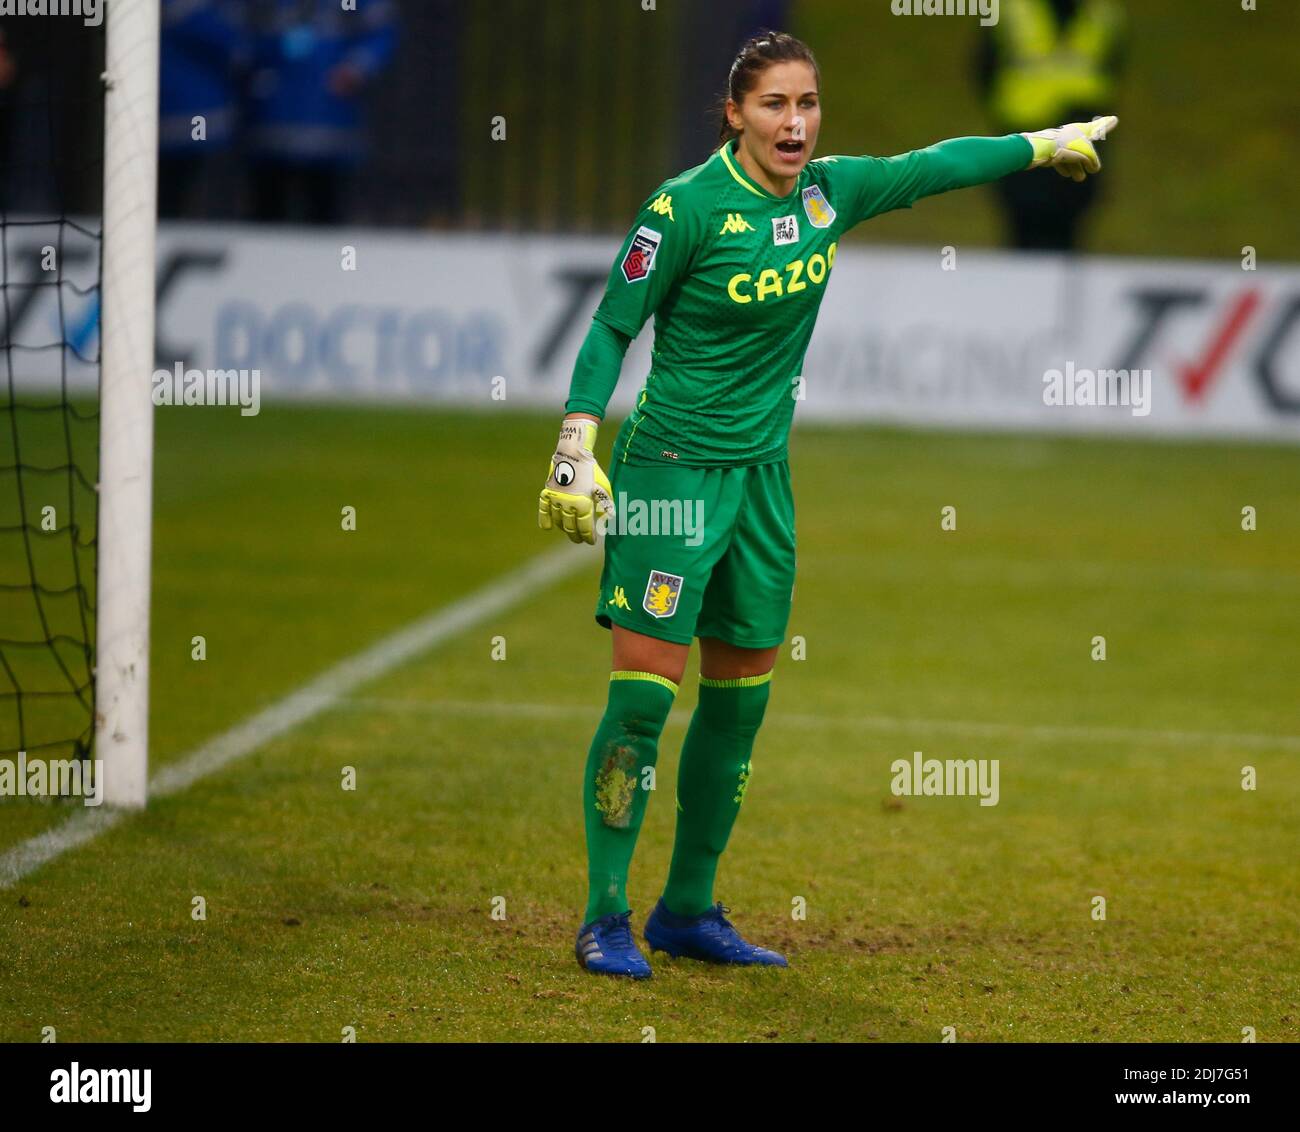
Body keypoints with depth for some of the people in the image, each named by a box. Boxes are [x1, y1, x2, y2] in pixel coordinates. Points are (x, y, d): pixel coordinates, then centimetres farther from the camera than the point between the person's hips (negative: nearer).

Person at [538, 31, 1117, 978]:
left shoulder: (831, 191, 2)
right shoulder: (688, 206, -15)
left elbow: (935, 165, 18)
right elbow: (612, 328, -8)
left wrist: (1047, 144, 29)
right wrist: (578, 444, -16)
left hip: (762, 470, 7)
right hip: (673, 465, -7)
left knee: (742, 696, 10)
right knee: (646, 691, -10)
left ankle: (689, 909, 22)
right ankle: (606, 919, -5)